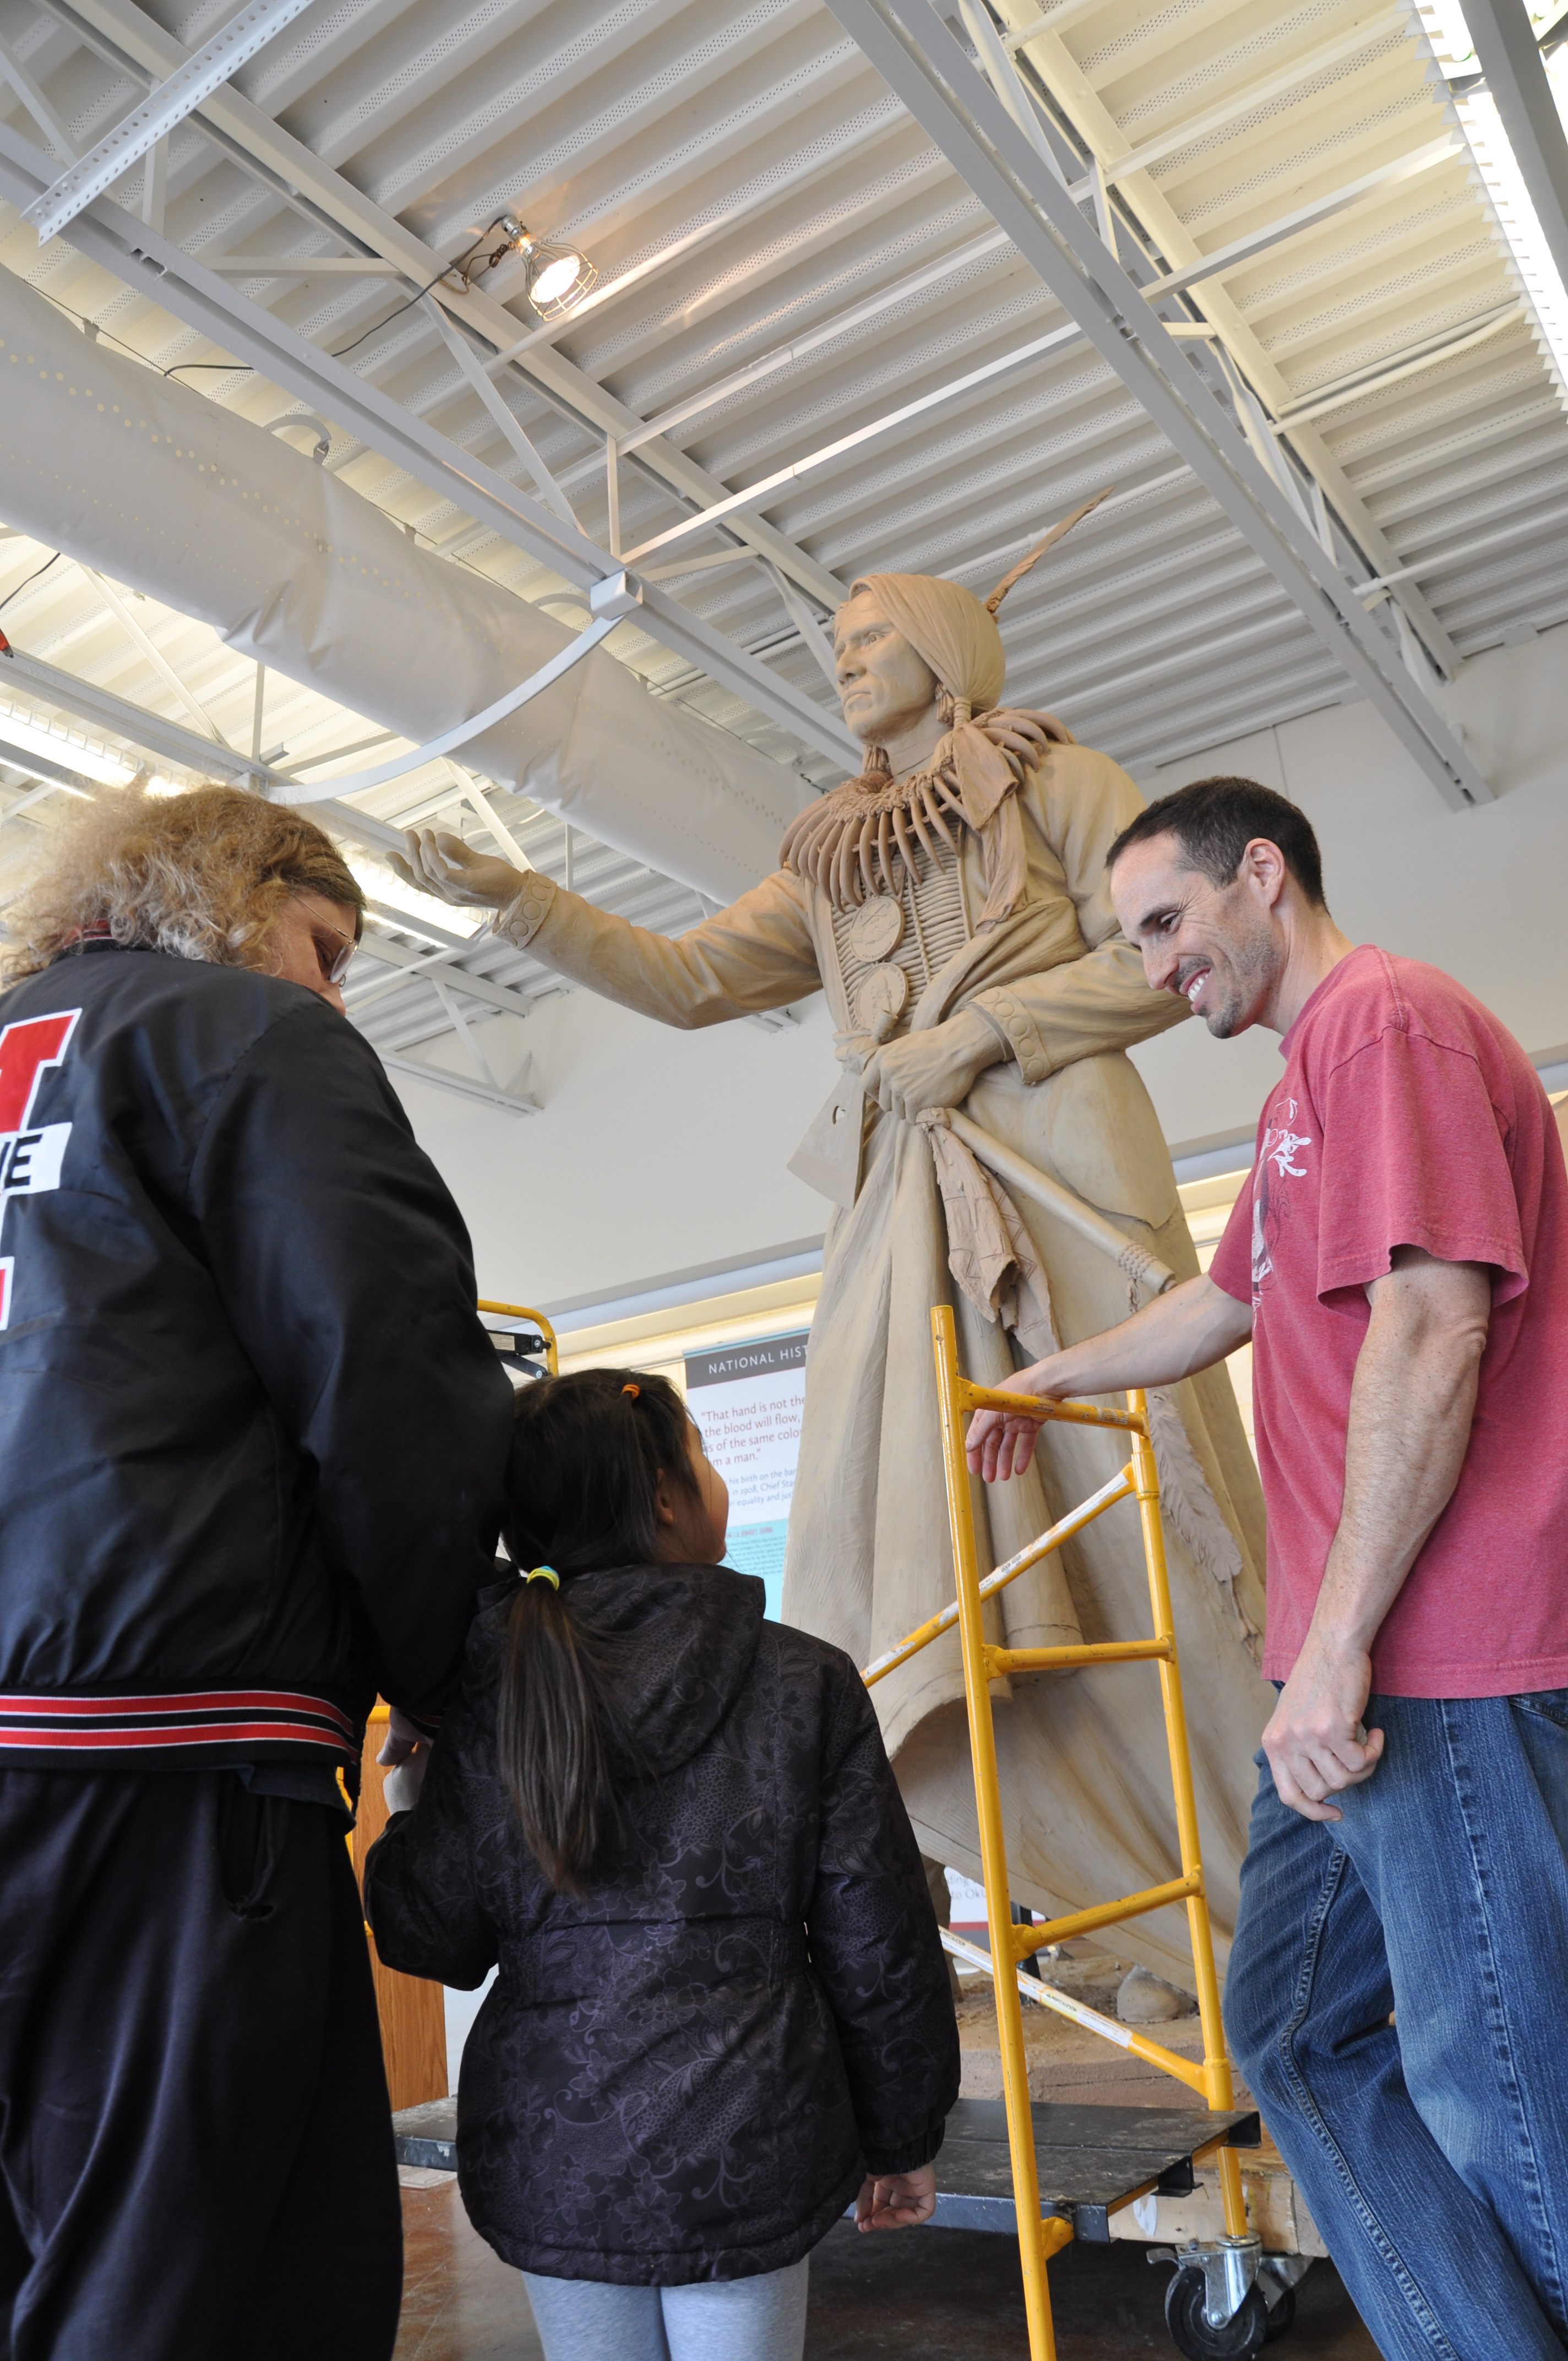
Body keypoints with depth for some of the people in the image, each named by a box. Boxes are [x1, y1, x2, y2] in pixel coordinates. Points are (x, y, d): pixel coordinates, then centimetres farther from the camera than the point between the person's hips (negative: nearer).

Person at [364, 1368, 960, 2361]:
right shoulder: (807, 1683, -8)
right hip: (744, 2147, -2)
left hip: (549, 2156, 2)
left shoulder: (485, 1694, -5)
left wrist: (403, 1816, 18)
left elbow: (434, 1936, -1)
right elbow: (877, 1944, -4)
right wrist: (903, 2138, 10)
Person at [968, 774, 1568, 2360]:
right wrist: (1050, 1380, 46)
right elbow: (1225, 1302, 35)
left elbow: (1431, 1333, -21)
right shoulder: (1309, 1078, 22)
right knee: (1295, 2030, 15)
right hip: (1356, 1668, 10)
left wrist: (1338, 1644, -21)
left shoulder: (1387, 1016, -9)